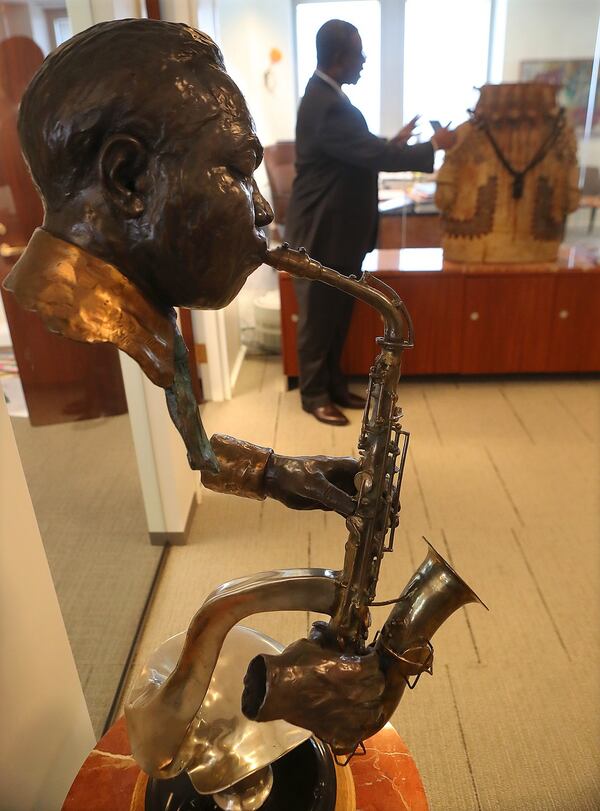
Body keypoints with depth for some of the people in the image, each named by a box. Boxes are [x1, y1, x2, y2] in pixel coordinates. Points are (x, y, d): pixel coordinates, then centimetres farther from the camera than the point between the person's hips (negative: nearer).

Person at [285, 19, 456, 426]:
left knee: (338, 316, 17)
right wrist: (434, 146, -12)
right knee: (317, 320, 4)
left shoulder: (328, 96, 11)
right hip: (321, 236, -10)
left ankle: (334, 385, 31)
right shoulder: (325, 105, -22)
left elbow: (361, 151, 21)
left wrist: (392, 142, 10)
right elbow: (376, 155, -23)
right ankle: (314, 395, 19)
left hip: (339, 231, 10)